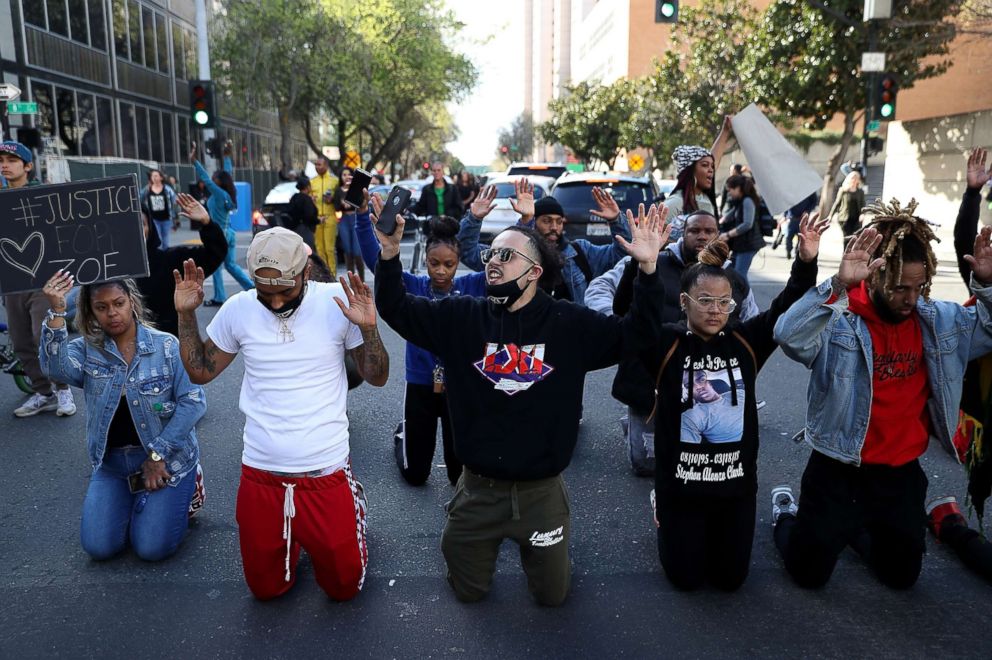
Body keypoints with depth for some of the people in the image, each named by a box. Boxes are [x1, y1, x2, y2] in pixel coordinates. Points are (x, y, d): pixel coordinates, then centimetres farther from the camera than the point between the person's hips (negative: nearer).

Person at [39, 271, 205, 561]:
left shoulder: (166, 346, -10)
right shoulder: (87, 349, -1)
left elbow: (192, 401, -14)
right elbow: (56, 367, -23)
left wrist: (157, 455, -15)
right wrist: (56, 312, -33)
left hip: (167, 460, -3)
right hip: (112, 462, 3)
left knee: (152, 548, -10)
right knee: (98, 547, -5)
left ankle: (186, 487, 18)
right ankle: (136, 499, 24)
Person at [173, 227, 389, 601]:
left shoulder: (336, 301, -10)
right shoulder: (239, 309, -4)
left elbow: (377, 378, -5)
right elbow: (200, 372, 8)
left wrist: (368, 328, -22)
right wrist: (185, 314, -3)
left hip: (326, 474, -2)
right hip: (260, 475, 3)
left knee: (344, 586, 11)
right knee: (266, 588, 16)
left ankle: (351, 506, 37)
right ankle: (295, 539, 45)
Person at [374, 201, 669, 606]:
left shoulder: (571, 324, -10)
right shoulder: (461, 317, -7)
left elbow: (637, 335, -10)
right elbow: (396, 310, -7)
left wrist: (647, 268, -22)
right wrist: (389, 254, -22)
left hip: (541, 491, 0)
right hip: (478, 488, 1)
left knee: (553, 595, 20)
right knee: (468, 591, 21)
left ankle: (537, 549, 49)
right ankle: (490, 544, 50)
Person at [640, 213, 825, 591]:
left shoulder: (745, 342, -3)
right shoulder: (666, 344, -13)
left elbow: (787, 311, -7)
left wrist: (806, 263, -22)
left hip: (737, 483, 3)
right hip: (681, 484, -3)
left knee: (730, 579, 17)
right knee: (686, 578, 12)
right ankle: (665, 518, 40)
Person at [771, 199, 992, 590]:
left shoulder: (939, 322, -3)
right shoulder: (839, 322, -23)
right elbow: (790, 336, -40)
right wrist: (837, 286, -50)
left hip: (901, 473, 5)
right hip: (838, 471, -5)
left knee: (901, 576, 21)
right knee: (808, 573, 9)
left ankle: (857, 530, 50)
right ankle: (786, 514, 40)